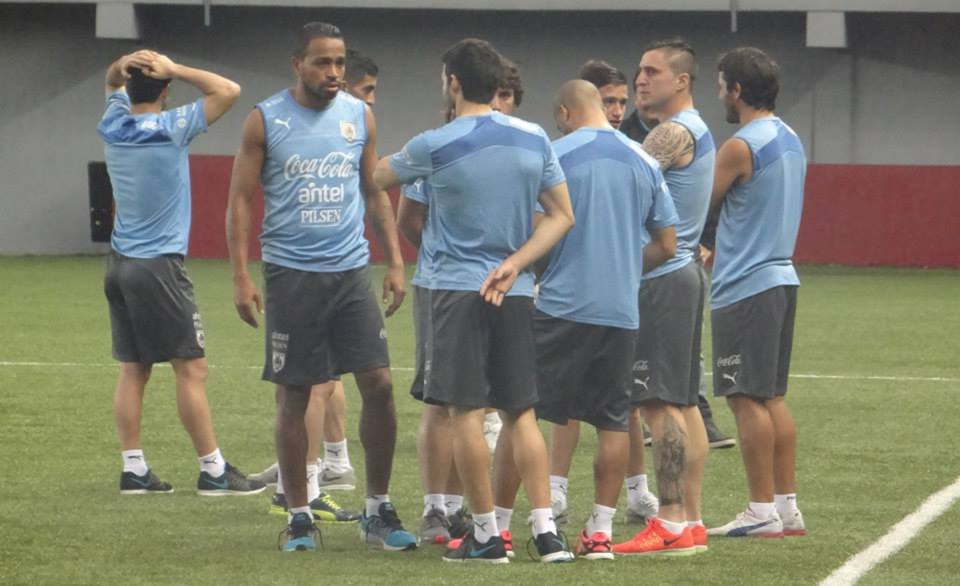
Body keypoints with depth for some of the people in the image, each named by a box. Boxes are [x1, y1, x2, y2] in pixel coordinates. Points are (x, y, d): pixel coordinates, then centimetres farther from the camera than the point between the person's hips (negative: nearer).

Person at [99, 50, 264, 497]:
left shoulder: (114, 126, 5)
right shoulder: (169, 129, -13)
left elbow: (112, 83, 26)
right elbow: (228, 91, -13)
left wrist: (124, 64, 3)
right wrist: (172, 69, -10)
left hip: (120, 264, 7)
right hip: (159, 265, -7)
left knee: (133, 369, 8)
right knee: (191, 368, -4)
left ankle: (134, 469, 5)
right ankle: (213, 472, -3)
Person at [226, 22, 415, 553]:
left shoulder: (359, 116, 7)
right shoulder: (265, 120, -3)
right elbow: (241, 198, -1)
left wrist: (395, 261, 8)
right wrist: (241, 276, -9)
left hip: (351, 271, 3)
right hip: (291, 274, -3)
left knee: (379, 384, -4)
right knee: (293, 398, 2)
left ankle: (378, 511, 7)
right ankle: (299, 517, 12)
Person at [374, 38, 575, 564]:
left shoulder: (434, 146, -7)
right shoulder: (535, 139, 5)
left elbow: (379, 177, 10)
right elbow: (562, 216, 4)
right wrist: (514, 264, -3)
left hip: (457, 287, -4)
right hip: (516, 293, 4)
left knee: (466, 412, 0)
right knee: (521, 413, 8)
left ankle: (486, 534, 1)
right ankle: (546, 532, 1)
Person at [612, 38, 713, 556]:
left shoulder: (674, 133, -14)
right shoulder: (695, 131, 18)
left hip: (660, 277, -10)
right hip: (682, 271, 10)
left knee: (659, 402, -11)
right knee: (682, 401, 10)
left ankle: (671, 524, -14)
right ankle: (691, 521, 12)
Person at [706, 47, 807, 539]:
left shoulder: (740, 148, -15)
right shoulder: (791, 142, 13)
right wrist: (719, 251, 23)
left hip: (745, 289, -9)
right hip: (780, 276, 9)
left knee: (747, 398, -5)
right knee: (773, 397, 12)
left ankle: (763, 512, -4)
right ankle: (787, 507, 12)